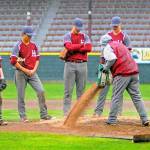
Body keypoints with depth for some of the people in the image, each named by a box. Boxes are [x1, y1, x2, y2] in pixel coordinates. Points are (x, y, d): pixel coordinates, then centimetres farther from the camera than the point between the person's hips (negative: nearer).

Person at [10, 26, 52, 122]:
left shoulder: (34, 45, 9)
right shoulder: (18, 46, -8)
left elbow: (37, 58, 15)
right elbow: (13, 61, -13)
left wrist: (34, 69, -1)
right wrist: (25, 70, -13)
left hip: (32, 72, 5)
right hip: (21, 73, -4)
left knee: (41, 91, -6)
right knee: (21, 95, -1)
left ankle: (44, 114, 0)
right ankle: (23, 116, 9)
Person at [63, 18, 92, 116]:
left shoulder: (84, 36, 11)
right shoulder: (68, 36, 4)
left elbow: (89, 48, -7)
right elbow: (69, 47, -15)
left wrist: (74, 49, -9)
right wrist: (81, 45, -6)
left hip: (82, 64, 2)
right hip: (70, 64, -2)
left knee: (81, 89, 5)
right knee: (68, 89, -3)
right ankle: (66, 111, -2)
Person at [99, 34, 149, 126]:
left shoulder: (108, 47, 2)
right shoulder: (120, 44, 28)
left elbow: (112, 59, -16)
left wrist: (106, 67, -1)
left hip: (122, 74, -7)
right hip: (134, 71, 7)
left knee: (116, 97, 1)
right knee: (137, 97, 6)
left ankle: (112, 120, 3)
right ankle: (145, 119, 0)